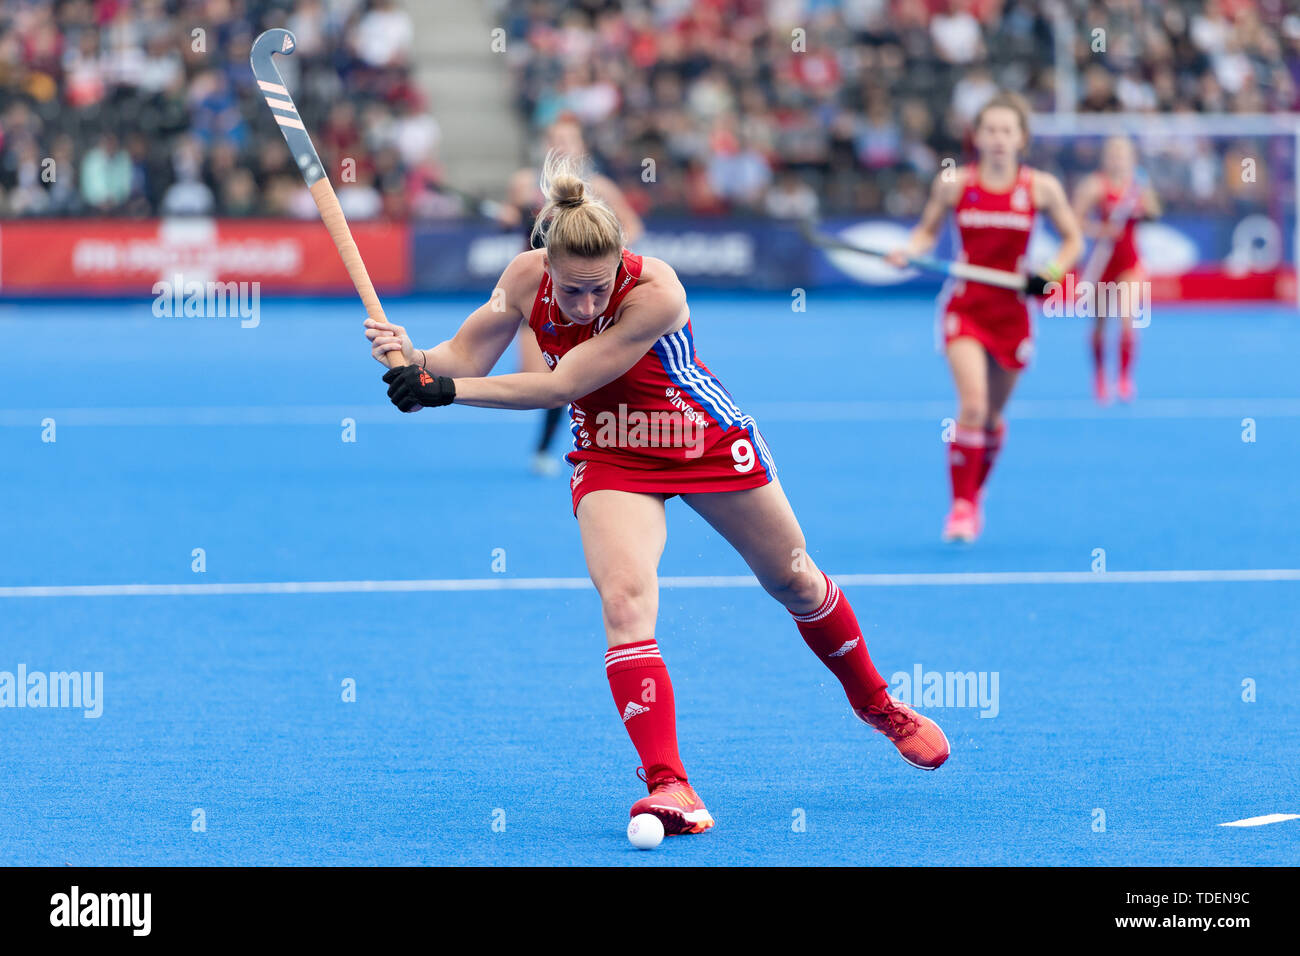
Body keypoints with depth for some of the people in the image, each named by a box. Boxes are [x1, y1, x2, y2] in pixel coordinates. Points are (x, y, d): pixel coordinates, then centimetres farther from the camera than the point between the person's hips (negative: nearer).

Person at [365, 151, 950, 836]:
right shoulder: (526, 277, -19)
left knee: (795, 583, 15)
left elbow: (562, 385, -35)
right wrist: (412, 358, -35)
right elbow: (465, 358, -13)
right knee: (623, 599, -24)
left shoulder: (654, 291, -34)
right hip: (610, 458, 2)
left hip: (707, 440, -2)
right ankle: (667, 786, -25)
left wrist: (447, 389, -36)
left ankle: (874, 702, 42)